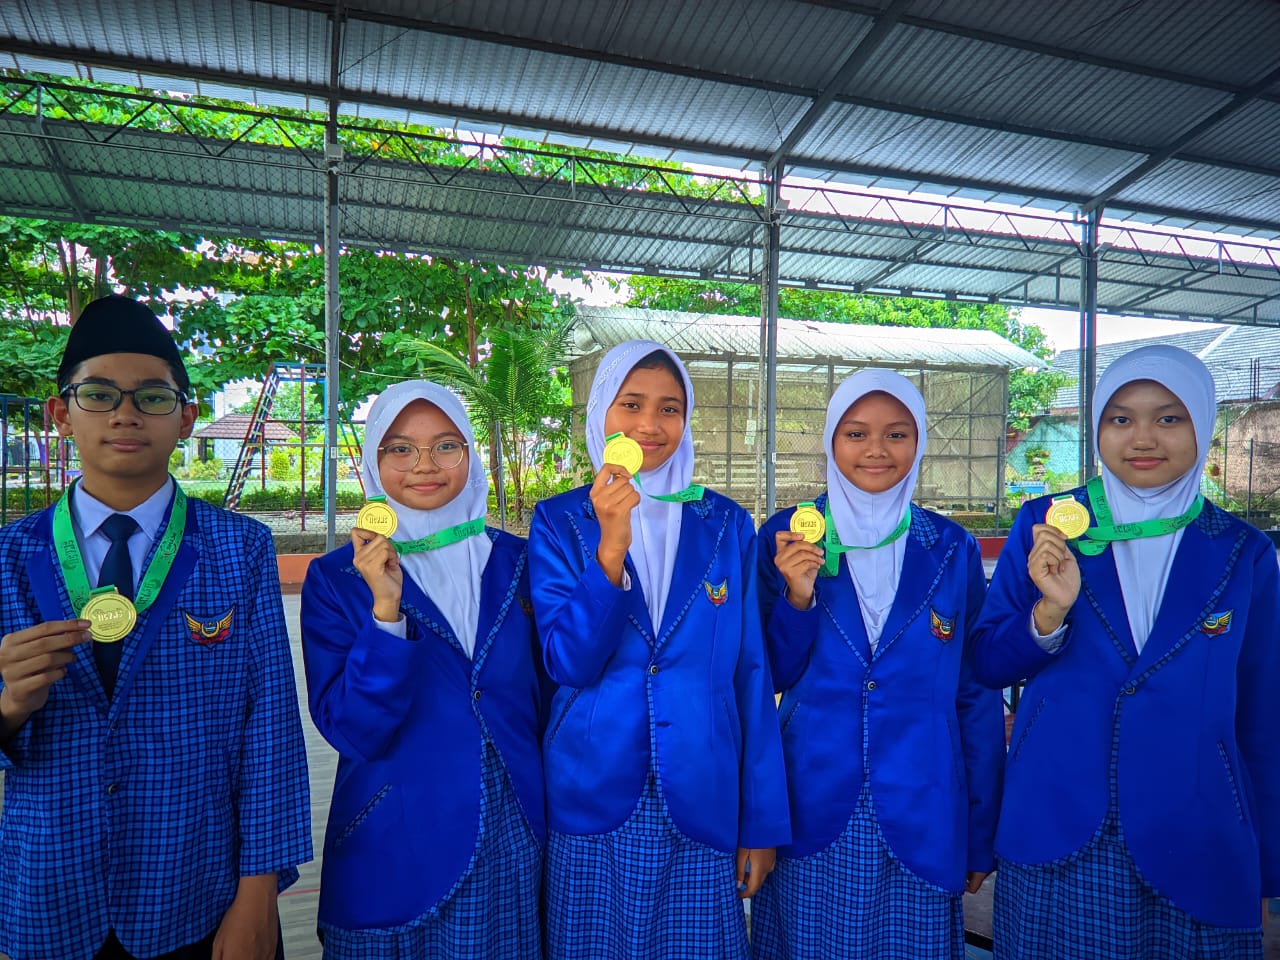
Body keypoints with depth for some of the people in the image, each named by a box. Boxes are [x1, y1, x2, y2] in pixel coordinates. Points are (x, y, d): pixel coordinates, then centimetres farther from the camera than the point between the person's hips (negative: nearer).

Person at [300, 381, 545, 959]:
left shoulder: (517, 562, -2)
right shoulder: (336, 579, -7)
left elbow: (550, 695, 5)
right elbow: (351, 731, -14)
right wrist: (385, 609, -25)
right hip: (393, 853, -2)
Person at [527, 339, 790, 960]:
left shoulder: (726, 525, 1)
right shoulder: (559, 522, -2)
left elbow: (751, 675, 2)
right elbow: (568, 664, -11)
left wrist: (762, 820, 1)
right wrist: (611, 545, -24)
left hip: (702, 806, 1)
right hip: (592, 800, -1)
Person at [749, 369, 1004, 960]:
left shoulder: (952, 549, 1)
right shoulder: (788, 536, -2)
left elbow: (977, 695, 5)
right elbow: (774, 675, 0)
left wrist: (981, 834, 6)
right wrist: (797, 595, -18)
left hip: (922, 815, 1)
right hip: (813, 812, 0)